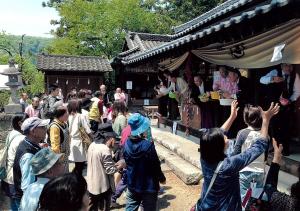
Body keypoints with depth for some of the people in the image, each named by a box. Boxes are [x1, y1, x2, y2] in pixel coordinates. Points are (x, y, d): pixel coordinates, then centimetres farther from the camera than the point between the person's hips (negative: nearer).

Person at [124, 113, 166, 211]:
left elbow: (126, 162, 5)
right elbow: (156, 165, -16)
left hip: (132, 184, 5)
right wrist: (162, 178, 1)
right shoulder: (148, 145, -25)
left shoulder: (127, 143, -7)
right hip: (148, 186, -5)